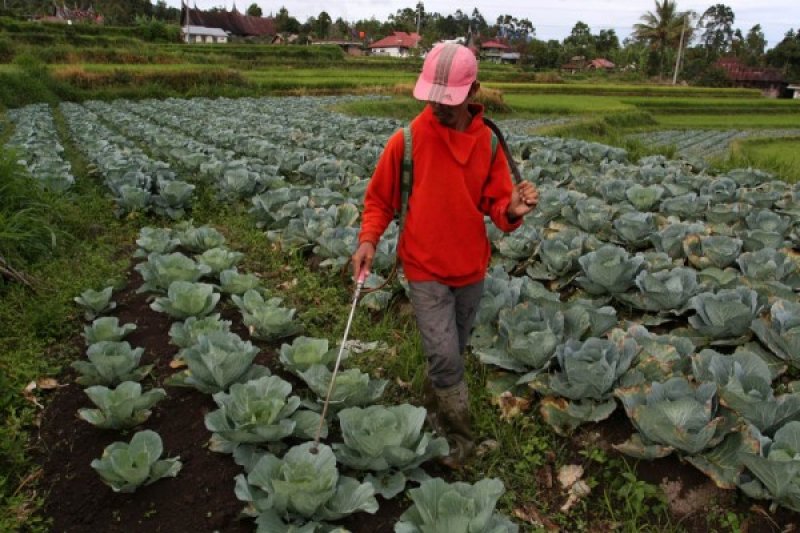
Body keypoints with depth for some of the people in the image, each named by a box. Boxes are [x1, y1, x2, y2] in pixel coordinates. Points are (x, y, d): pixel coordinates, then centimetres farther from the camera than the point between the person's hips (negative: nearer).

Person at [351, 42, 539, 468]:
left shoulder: (488, 143, -4)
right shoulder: (407, 140, -12)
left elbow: (495, 204, 0)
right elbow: (379, 199, -2)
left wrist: (512, 210, -23)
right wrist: (368, 239, -18)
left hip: (471, 269, 4)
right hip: (426, 269, -3)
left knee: (451, 355, 18)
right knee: (445, 359, -7)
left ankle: (435, 417, 42)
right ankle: (459, 439, 16)